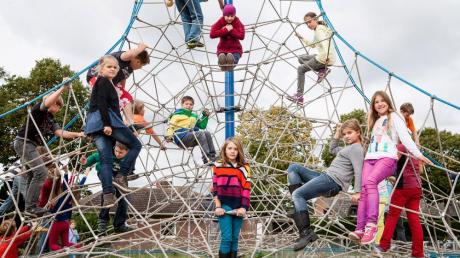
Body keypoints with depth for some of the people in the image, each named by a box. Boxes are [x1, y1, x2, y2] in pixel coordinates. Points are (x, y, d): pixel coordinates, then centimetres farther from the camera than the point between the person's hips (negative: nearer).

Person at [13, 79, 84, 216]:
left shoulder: (51, 120, 16)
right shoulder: (39, 109, -5)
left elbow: (60, 133, 3)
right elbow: (47, 102, -29)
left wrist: (78, 134, -8)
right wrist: (63, 87, -27)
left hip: (30, 146, 10)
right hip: (23, 143, -10)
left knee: (33, 176, 13)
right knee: (41, 172, -18)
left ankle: (29, 206, 19)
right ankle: (30, 206, -14)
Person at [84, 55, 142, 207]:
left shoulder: (104, 83, 28)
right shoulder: (104, 81, -1)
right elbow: (102, 103, -14)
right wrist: (107, 124, -22)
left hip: (96, 124, 9)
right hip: (105, 120, -9)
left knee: (106, 160, 2)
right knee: (136, 145, 1)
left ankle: (108, 195, -4)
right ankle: (122, 176, -5)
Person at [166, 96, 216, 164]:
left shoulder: (194, 116, 26)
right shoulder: (177, 114, 8)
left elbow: (202, 126, 27)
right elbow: (171, 126, 0)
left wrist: (205, 116, 15)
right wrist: (169, 135, -18)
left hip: (192, 137, 6)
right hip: (181, 138, -6)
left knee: (207, 133, -18)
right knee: (200, 134, -29)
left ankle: (212, 156, -22)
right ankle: (206, 159, -37)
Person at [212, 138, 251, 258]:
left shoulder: (244, 168, 5)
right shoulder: (218, 167, 4)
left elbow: (246, 189, 0)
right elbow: (215, 188, 3)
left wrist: (243, 207, -9)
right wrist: (218, 206, -6)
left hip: (238, 207, 2)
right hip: (224, 206, -1)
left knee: (235, 238, 8)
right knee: (226, 238, -7)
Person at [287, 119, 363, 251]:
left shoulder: (355, 148, -6)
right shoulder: (350, 148, 25)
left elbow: (358, 171, -17)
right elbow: (332, 149, 40)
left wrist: (357, 192, -25)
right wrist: (337, 134, 31)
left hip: (332, 181, -11)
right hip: (327, 177, 11)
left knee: (297, 194, -20)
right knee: (293, 168, 8)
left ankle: (306, 232, -24)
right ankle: (298, 205, -9)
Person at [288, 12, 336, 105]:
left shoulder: (319, 31, -12)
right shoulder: (320, 29, 19)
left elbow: (325, 43, -31)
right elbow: (313, 45, 31)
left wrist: (326, 56, -46)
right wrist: (302, 38, 26)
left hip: (325, 58, -10)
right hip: (324, 57, 10)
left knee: (301, 69, -2)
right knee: (301, 58, 21)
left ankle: (299, 96, -5)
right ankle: (322, 70, 2)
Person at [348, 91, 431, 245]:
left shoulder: (394, 117, 14)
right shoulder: (374, 121, 32)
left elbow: (404, 136, 2)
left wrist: (417, 154, -5)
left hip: (387, 157, -5)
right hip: (370, 158, 6)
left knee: (370, 182, -34)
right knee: (364, 191, -17)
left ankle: (371, 225, -40)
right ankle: (360, 229, -25)